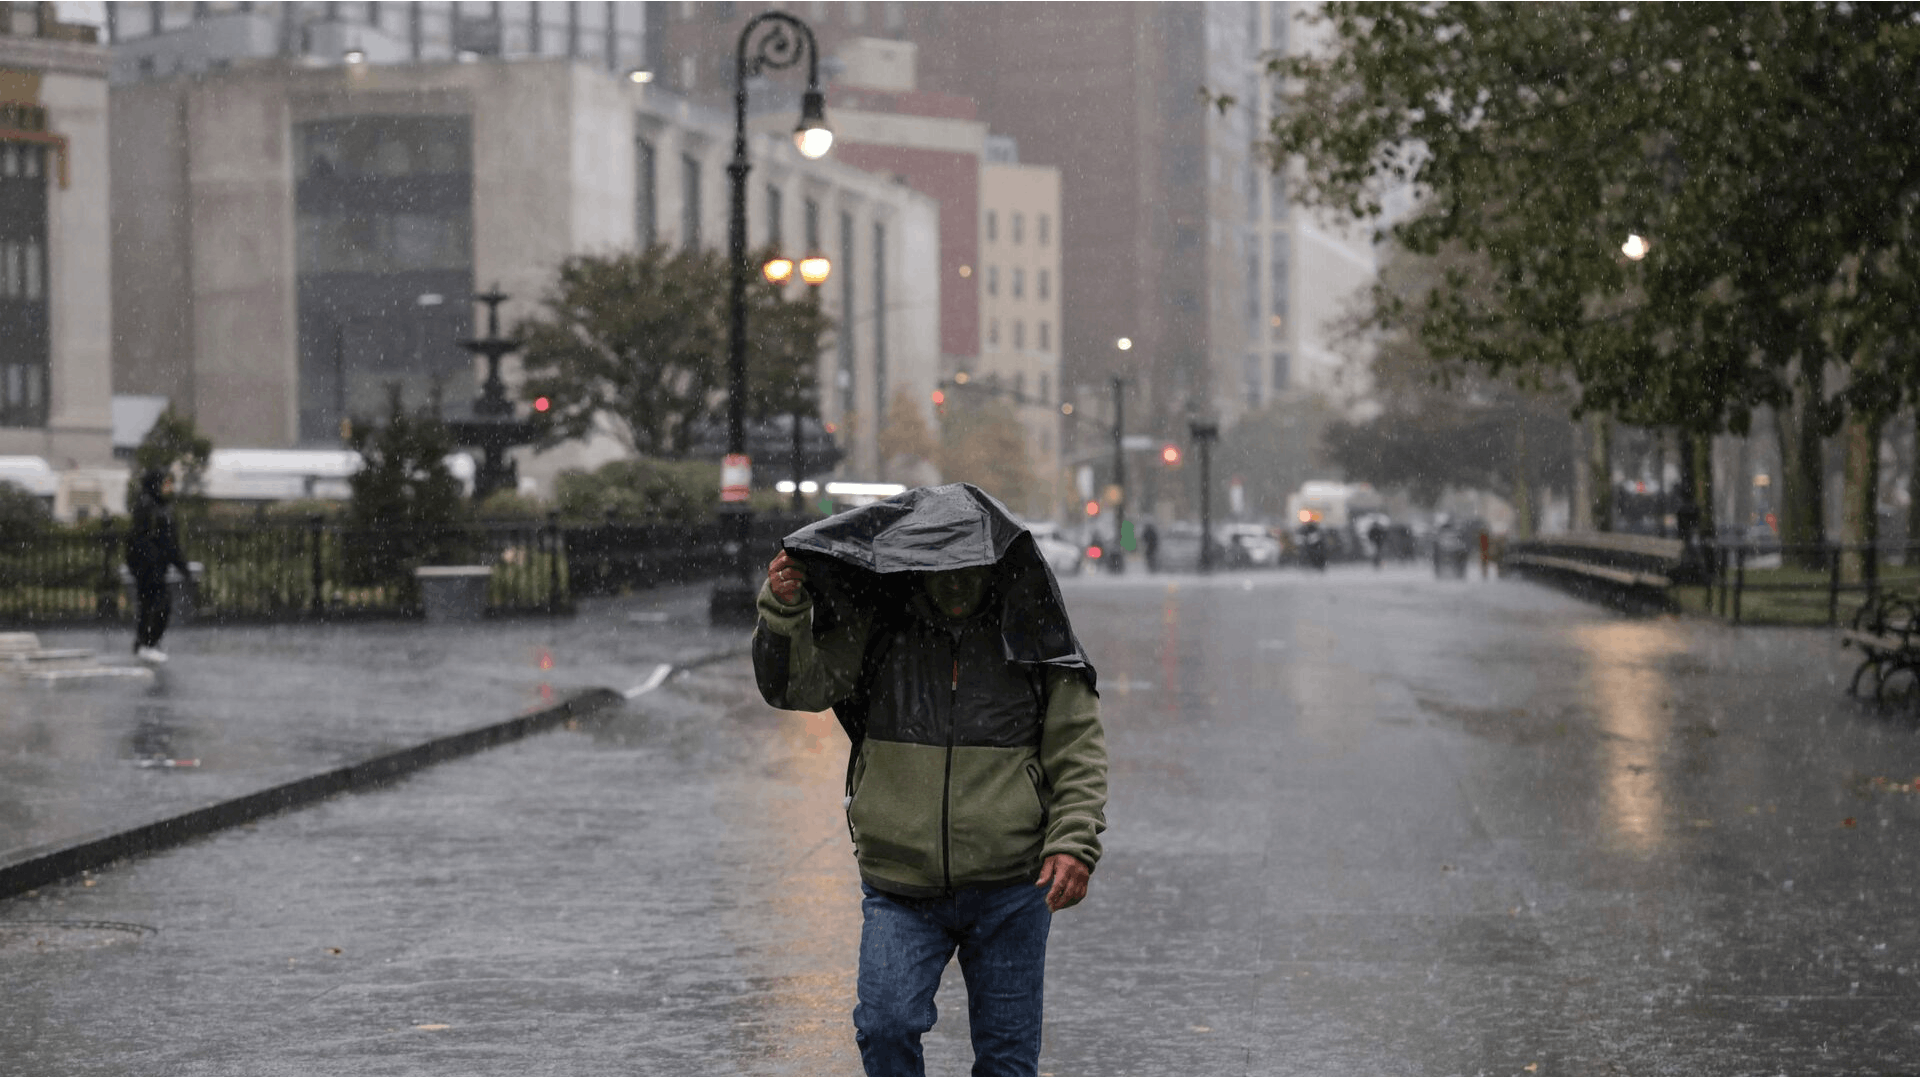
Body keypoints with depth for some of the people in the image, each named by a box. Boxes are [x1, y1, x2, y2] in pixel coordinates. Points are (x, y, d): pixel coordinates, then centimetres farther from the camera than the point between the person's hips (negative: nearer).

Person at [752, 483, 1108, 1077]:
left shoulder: (1029, 638, 0)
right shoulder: (876, 631, 1)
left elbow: (1079, 749, 3)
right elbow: (795, 683, -3)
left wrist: (1073, 843, -9)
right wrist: (784, 611, -21)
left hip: (1010, 890, 0)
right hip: (900, 889, 0)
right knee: (885, 1027, -16)